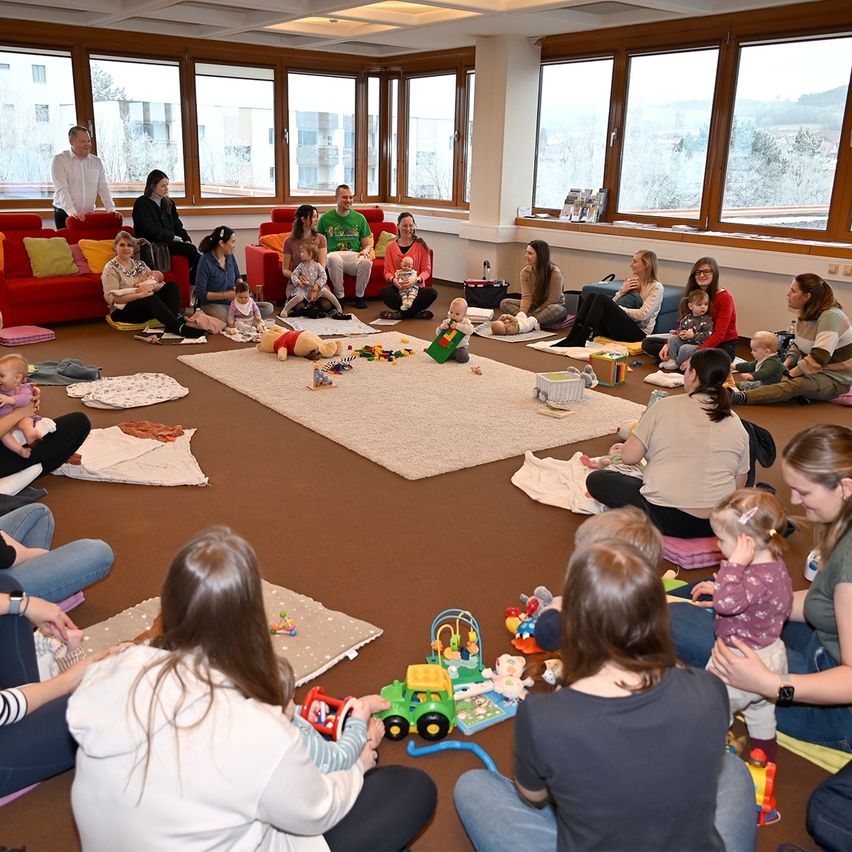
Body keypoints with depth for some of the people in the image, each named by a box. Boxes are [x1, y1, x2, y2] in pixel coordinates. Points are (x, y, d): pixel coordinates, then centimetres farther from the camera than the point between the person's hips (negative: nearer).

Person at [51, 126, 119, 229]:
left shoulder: (96, 162, 10)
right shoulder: (59, 160, -3)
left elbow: (103, 187, 8)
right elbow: (61, 189, -13)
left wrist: (111, 209, -8)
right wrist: (72, 212, -27)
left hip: (89, 215, 3)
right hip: (65, 214, -3)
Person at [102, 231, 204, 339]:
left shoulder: (139, 264, 15)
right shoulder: (111, 268, -2)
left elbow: (160, 284, 8)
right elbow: (111, 298, -14)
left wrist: (151, 286, -17)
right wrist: (139, 294, -24)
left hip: (149, 304, 6)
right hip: (123, 310, -6)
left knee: (172, 286, -12)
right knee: (151, 298, -35)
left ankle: (172, 323, -32)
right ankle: (179, 328, -46)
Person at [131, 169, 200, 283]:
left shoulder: (168, 203, 19)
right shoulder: (141, 204, -3)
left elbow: (178, 226, 14)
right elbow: (152, 231, -12)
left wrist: (187, 239, -5)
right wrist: (174, 237, -10)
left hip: (169, 243, 6)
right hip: (151, 246, -6)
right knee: (191, 249, -27)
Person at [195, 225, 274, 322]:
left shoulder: (230, 256, 6)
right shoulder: (205, 262, -14)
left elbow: (238, 277, 24)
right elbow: (200, 293, -15)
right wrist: (225, 295, -17)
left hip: (232, 303, 7)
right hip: (213, 305, -7)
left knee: (268, 308, -9)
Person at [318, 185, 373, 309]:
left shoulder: (359, 218, 14)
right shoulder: (325, 218, 10)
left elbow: (368, 244, 17)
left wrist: (365, 251, -8)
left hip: (354, 257, 1)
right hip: (333, 255, -1)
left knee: (366, 261, -34)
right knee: (334, 258, -39)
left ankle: (359, 296, -9)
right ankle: (339, 296, -21)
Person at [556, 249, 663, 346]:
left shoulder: (656, 287, -1)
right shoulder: (632, 281, 20)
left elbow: (643, 314, -15)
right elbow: (611, 305, 14)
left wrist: (618, 309, -11)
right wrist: (622, 291, -1)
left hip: (638, 332, -7)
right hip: (621, 327, 7)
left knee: (601, 298, -26)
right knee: (592, 296, -14)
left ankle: (579, 340, -33)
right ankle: (573, 337, -26)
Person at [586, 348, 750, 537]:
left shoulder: (667, 406, -7)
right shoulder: (737, 425, 4)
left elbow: (630, 457, -5)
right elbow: (739, 485, 10)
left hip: (666, 520, -6)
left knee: (596, 479, 10)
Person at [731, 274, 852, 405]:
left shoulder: (830, 316, -24)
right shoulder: (807, 313, 3)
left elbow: (818, 358, -31)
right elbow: (797, 345, 13)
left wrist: (789, 374, -23)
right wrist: (785, 366, -5)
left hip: (836, 379, -10)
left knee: (796, 384, -36)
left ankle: (739, 397, -49)